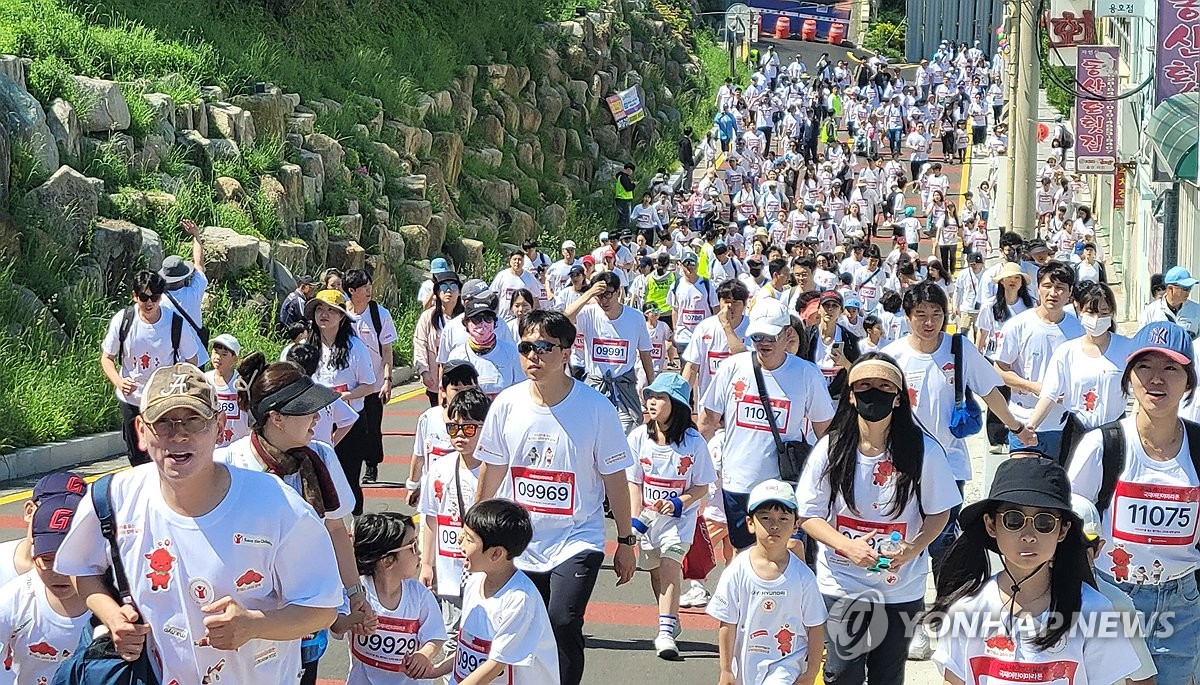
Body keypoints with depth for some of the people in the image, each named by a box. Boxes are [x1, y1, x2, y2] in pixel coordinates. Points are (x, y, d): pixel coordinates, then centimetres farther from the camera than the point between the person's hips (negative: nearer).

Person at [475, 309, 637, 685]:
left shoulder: (596, 407, -10)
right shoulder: (507, 404, -2)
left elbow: (614, 478, -2)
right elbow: (491, 471, 10)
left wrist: (626, 541, 3)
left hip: (577, 540, -3)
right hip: (517, 544, 3)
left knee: (563, 623, -21)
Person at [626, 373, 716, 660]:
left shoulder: (693, 442, -11)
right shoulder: (639, 437, -6)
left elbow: (702, 486, -4)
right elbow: (634, 482, -1)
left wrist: (679, 503, -20)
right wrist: (636, 519, -10)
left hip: (680, 515, -3)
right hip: (648, 515, 3)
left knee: (670, 562, -19)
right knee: (655, 569, 10)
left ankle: (666, 631, -21)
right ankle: (671, 621, 32)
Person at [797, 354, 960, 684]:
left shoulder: (924, 451, -12)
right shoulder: (830, 449, -9)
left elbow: (939, 512, -2)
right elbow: (808, 515, -5)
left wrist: (912, 549, -22)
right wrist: (849, 546, -23)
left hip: (902, 591, 0)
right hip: (841, 586, 0)